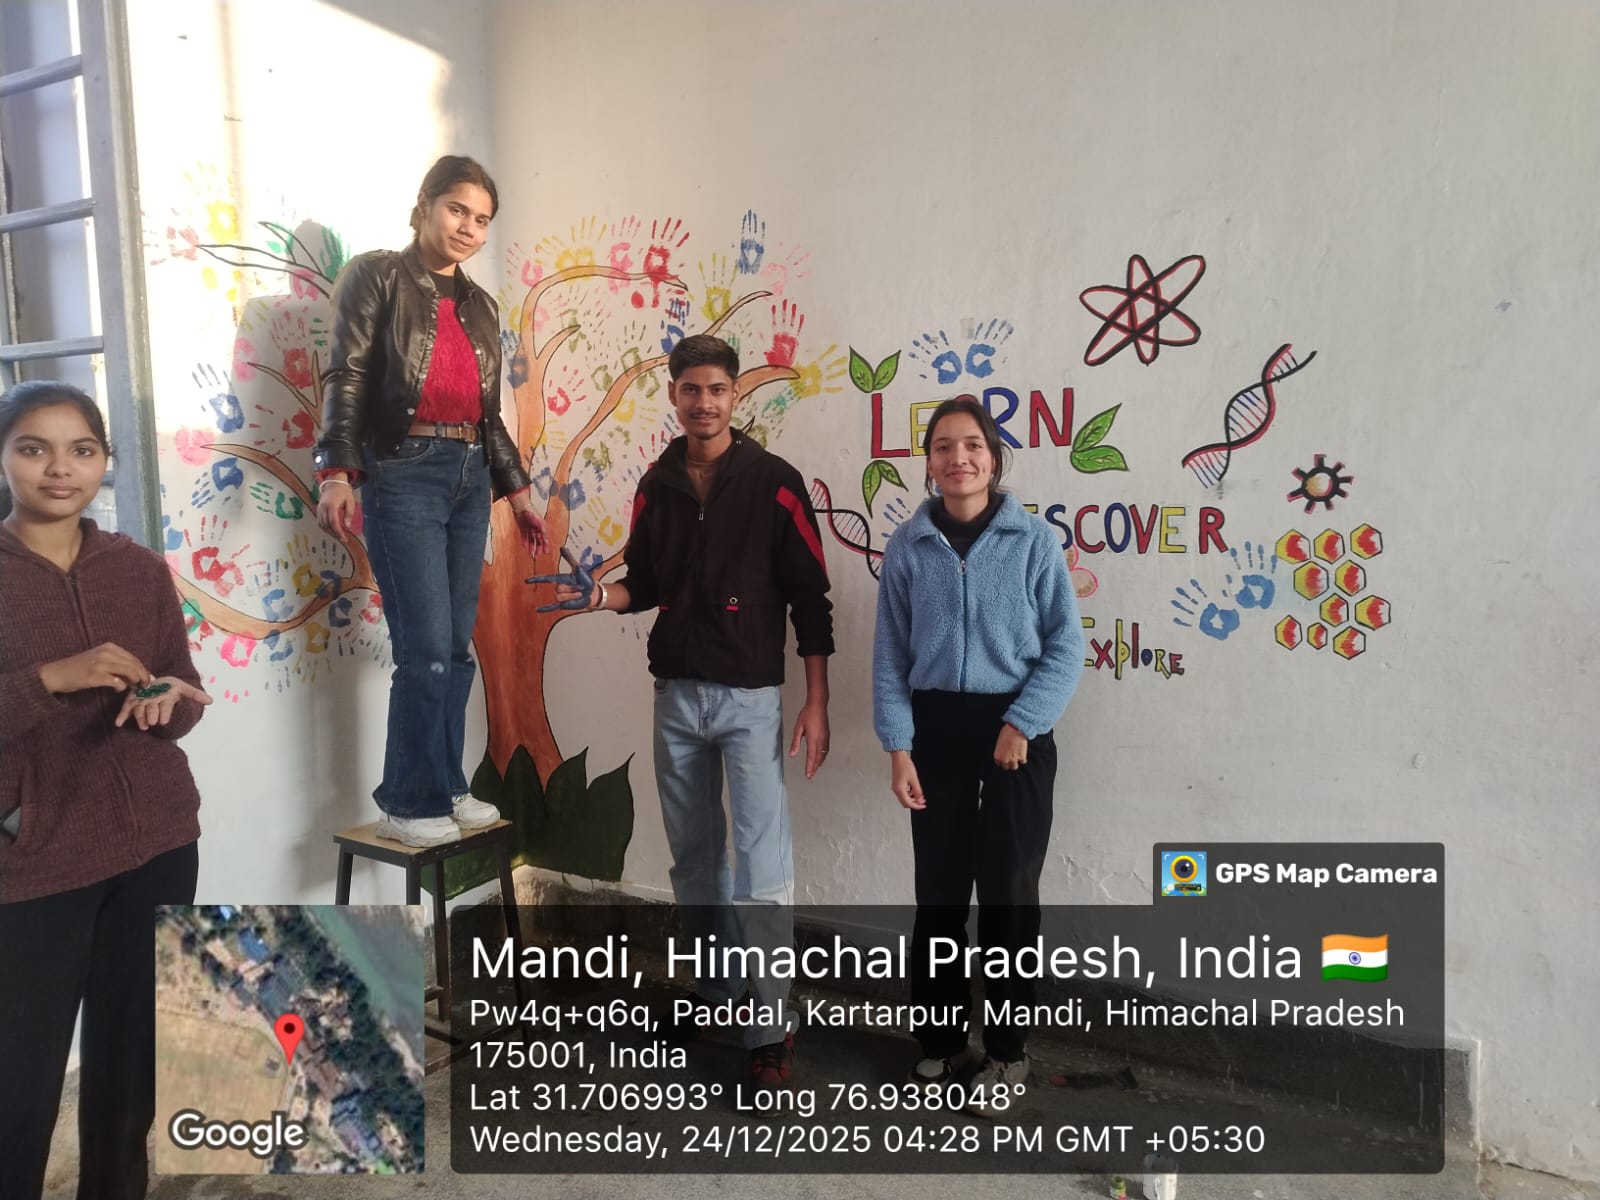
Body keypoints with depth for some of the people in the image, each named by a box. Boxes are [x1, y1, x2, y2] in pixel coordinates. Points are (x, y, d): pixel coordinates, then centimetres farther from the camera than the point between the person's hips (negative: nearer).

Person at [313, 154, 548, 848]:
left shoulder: (479, 305, 18)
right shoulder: (375, 277, 2)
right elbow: (347, 380, -7)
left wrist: (517, 489, 16)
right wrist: (336, 473, -19)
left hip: (470, 478, 6)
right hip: (404, 476, -6)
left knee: (458, 648, 7)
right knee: (426, 649, -9)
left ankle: (446, 787, 18)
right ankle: (407, 803, 3)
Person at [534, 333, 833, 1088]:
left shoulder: (773, 482, -7)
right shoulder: (656, 486, 7)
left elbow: (810, 599, -7)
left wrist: (816, 703, -11)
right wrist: (599, 596, -8)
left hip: (750, 697, -5)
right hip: (675, 694, 5)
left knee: (762, 865, -5)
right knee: (693, 857, 14)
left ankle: (771, 1026, 7)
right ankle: (714, 990, 32)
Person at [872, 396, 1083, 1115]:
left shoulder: (1033, 541, -4)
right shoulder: (908, 546, 2)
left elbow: (1066, 645, -3)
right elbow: (889, 653, 3)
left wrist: (1021, 724, -12)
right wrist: (898, 745, -5)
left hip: (1016, 728, -1)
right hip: (935, 727, 2)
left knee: (1008, 892, 6)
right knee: (939, 890, 10)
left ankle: (1006, 1050, 24)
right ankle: (940, 1039, 28)